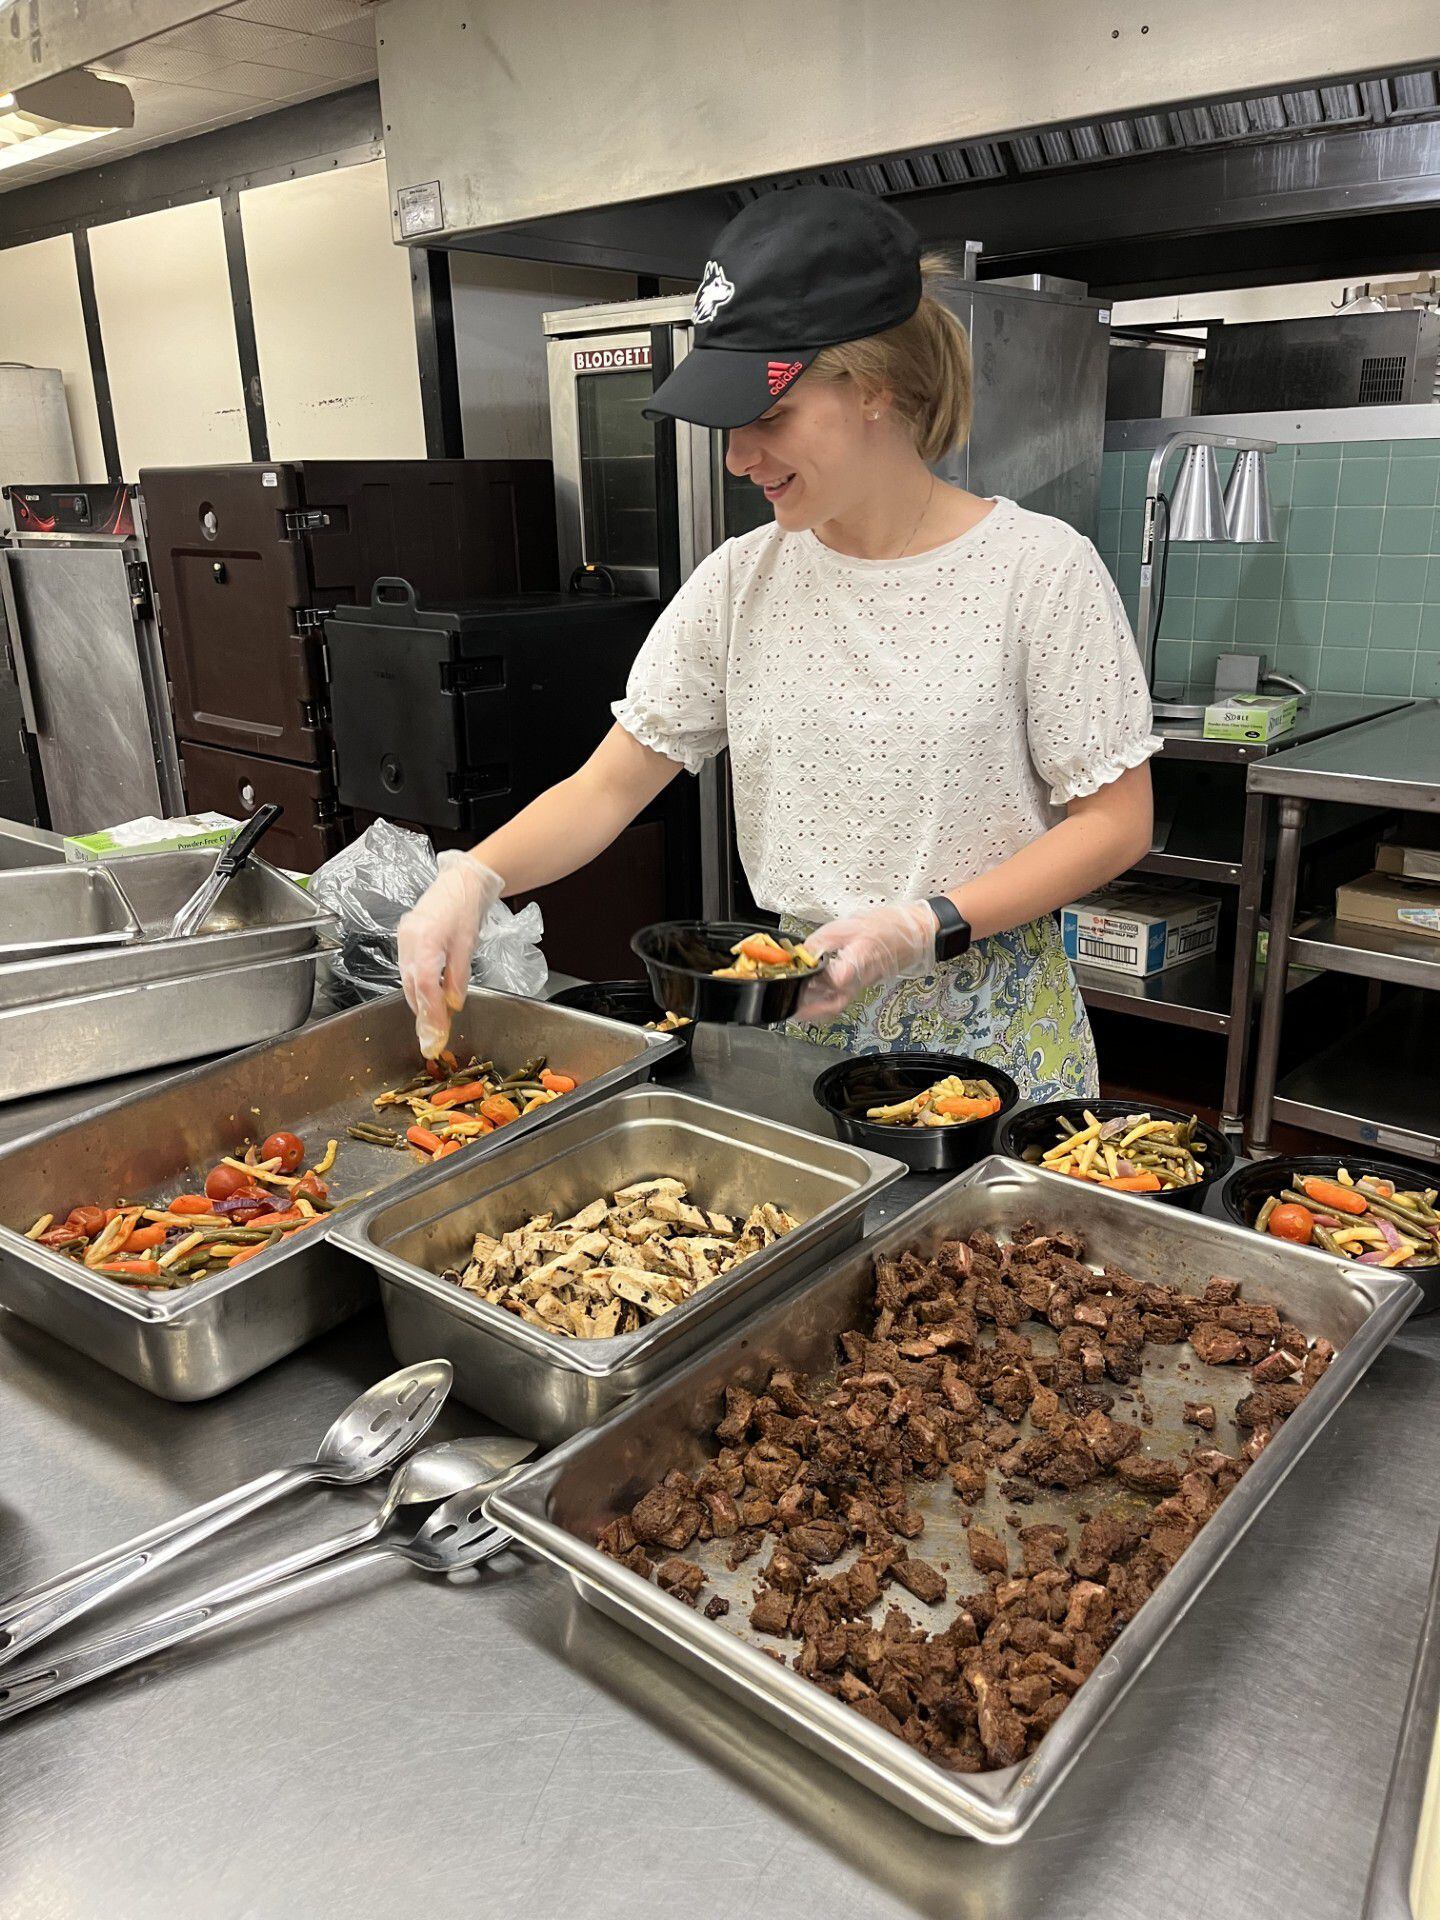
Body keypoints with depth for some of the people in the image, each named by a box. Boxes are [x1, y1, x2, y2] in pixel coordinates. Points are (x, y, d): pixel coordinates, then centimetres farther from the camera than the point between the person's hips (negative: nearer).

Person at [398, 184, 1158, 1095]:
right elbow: (606, 788, 0)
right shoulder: (742, 581, 0)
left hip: (987, 1027, -2)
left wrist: (927, 926, -20)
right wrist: (473, 877, -18)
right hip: (796, 1013, 3)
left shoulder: (1040, 568, -12)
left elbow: (1116, 821, -9)